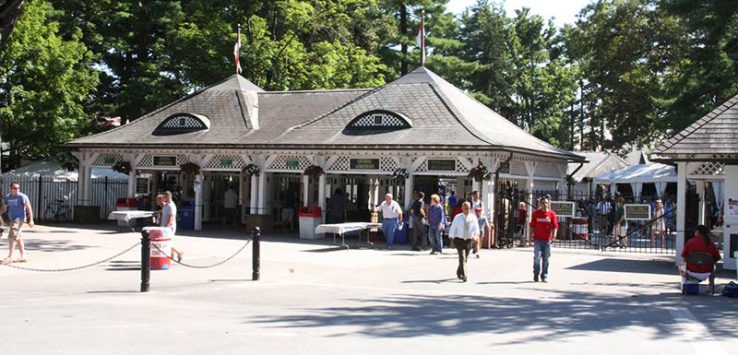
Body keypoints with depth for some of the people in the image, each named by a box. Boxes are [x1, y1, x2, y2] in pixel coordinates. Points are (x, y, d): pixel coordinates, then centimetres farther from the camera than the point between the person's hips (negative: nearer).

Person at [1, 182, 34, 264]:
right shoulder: (7, 197, 10)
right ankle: (23, 256, 20)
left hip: (19, 219, -8)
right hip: (12, 219, 8)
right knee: (18, 238, 13)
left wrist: (31, 220, -15)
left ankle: (10, 257, -12)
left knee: (12, 237, -14)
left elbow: (29, 208, -11)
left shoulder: (22, 197, -10)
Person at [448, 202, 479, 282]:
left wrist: (476, 235, -32)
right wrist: (451, 237, -18)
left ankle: (459, 272, 37)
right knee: (462, 257, -18)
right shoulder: (457, 217, -2)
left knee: (465, 258, 14)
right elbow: (453, 227, -5)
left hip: (469, 240, 3)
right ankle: (464, 275, -22)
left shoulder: (473, 217, 0)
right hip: (459, 239, -3)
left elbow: (476, 227, -12)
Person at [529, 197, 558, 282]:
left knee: (546, 259, 5)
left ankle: (544, 276, 16)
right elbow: (532, 226, 8)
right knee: (537, 257, -6)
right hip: (537, 239, 0)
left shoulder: (552, 214, 2)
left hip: (547, 240, 0)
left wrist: (553, 236, -10)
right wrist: (531, 236, 5)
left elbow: (555, 226, 0)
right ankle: (536, 275, 8)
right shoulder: (536, 213, 4)